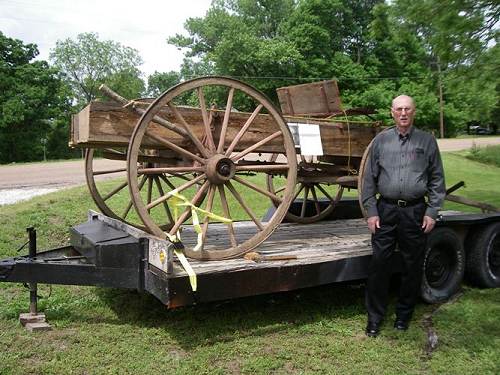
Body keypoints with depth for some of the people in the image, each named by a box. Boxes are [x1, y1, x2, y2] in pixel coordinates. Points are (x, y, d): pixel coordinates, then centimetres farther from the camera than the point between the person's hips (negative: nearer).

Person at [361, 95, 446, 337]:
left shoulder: (427, 141, 5)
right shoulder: (381, 140, 6)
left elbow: (437, 180, 7)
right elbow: (369, 178, 6)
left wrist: (432, 212, -1)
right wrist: (370, 211, 0)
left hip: (416, 212, 0)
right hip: (386, 210, 0)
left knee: (413, 266, 9)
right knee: (379, 264, 1)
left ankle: (404, 315, 28)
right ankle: (375, 317, 15)